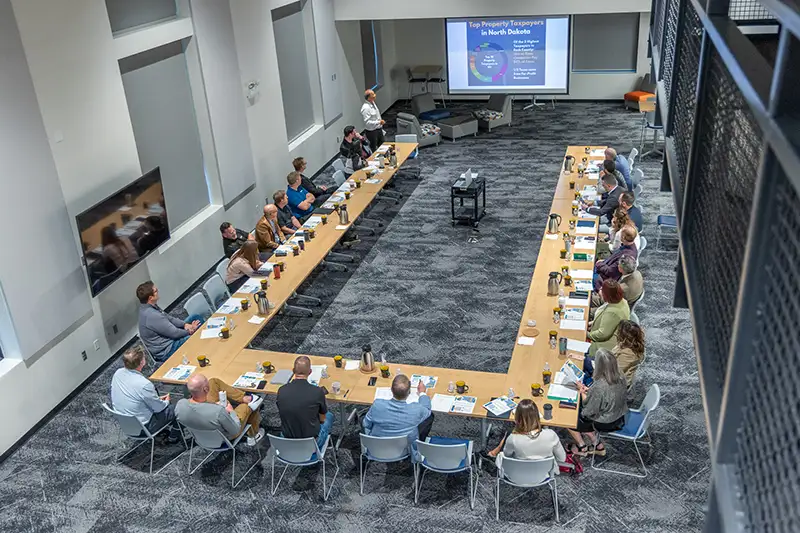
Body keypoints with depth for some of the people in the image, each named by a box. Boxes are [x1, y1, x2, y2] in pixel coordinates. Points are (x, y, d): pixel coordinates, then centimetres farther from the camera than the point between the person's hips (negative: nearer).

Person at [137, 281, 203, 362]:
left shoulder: (146, 307, -3)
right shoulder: (152, 316, -33)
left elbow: (168, 318, 9)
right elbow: (175, 333, -24)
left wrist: (185, 324, -5)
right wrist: (190, 330, -7)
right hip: (166, 351, -10)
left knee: (196, 318, 10)